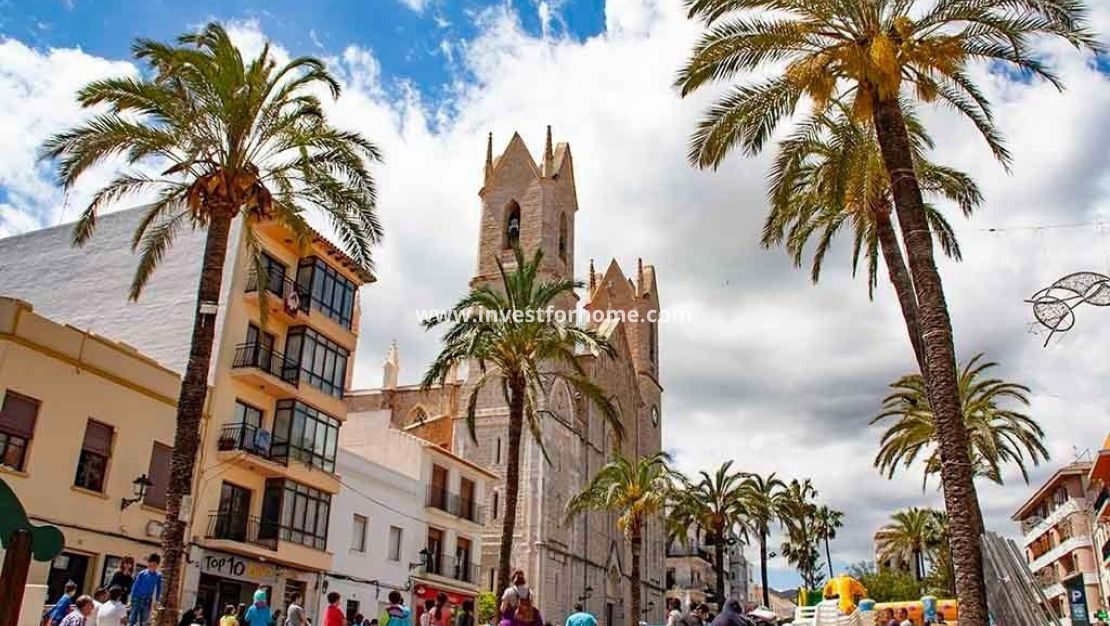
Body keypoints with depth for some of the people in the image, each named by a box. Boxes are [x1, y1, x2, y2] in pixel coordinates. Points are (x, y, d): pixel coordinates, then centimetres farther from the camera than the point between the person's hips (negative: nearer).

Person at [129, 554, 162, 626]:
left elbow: (158, 589, 6)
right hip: (137, 598, -2)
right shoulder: (142, 573, -9)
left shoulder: (158, 576, -3)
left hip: (147, 601, 2)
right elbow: (135, 586, -4)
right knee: (132, 619, -6)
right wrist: (131, 599, -6)